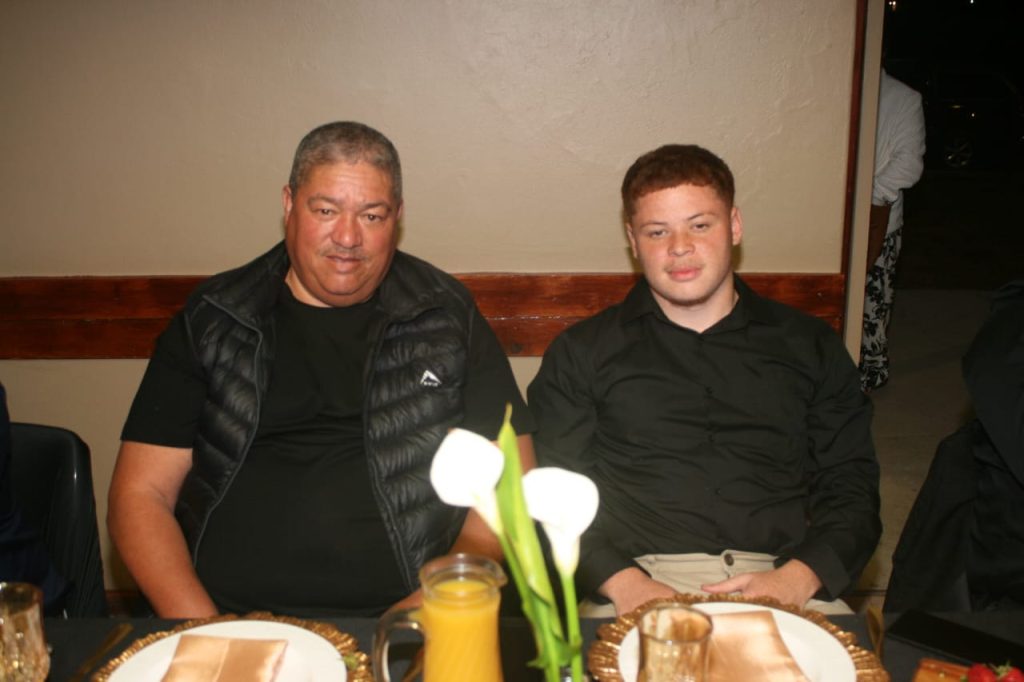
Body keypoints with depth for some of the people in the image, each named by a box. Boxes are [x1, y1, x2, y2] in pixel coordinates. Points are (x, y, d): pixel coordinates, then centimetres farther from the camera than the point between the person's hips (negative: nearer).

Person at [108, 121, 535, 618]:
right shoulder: (211, 320, 8)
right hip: (230, 620, 2)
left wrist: (437, 604, -10)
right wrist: (203, 631, -9)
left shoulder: (448, 317, 6)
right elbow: (140, 494, 6)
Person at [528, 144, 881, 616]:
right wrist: (622, 582, -13)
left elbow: (852, 485, 11)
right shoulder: (582, 352, 11)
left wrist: (796, 579, -8)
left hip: (784, 583, 2)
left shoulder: (809, 347, 16)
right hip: (638, 585, -1)